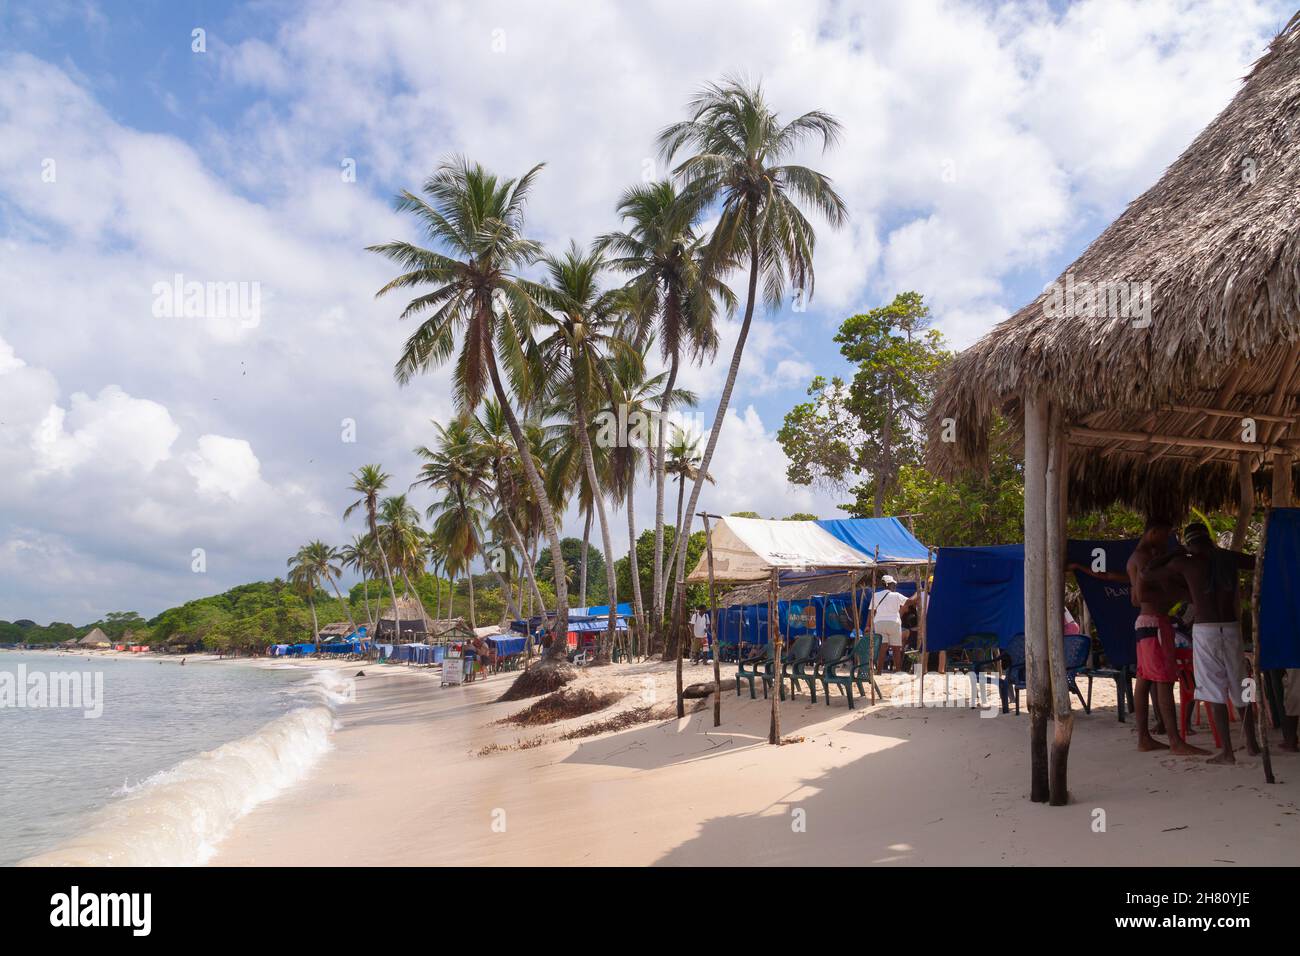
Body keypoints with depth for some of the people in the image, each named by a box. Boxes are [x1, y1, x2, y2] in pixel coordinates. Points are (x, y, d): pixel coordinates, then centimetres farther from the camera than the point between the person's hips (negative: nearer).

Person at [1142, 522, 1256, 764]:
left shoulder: (1184, 563, -3)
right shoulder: (1229, 558, 6)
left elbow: (1144, 575, 4)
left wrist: (1172, 554, 11)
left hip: (1205, 631, -4)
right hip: (1231, 628, 4)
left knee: (1214, 692, 0)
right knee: (1240, 687, 17)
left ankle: (1227, 751, -2)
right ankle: (1251, 743, 29)